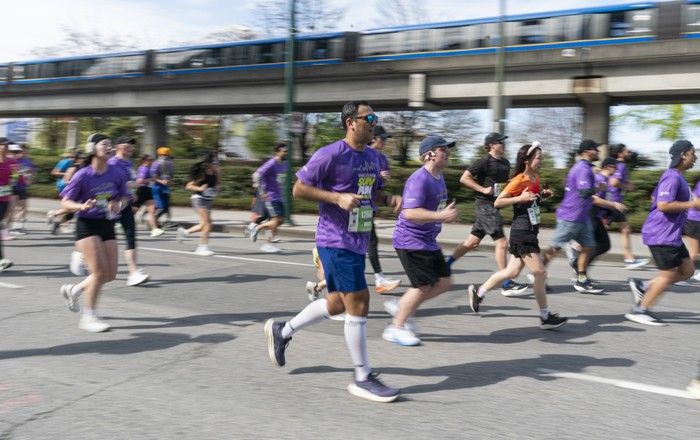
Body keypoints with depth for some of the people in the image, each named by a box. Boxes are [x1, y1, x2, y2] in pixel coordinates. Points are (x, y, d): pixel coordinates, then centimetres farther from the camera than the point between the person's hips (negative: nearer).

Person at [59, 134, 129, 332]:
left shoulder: (117, 174, -1)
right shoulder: (83, 175, -12)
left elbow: (124, 197, 12)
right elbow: (65, 202, -7)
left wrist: (119, 205, -10)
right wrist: (82, 206, -26)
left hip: (107, 225, 5)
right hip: (87, 225, -5)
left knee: (110, 274, 6)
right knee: (99, 271, -12)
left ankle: (73, 290, 32)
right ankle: (88, 317, 4)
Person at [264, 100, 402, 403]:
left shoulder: (372, 157, 11)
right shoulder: (331, 154, -14)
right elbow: (299, 188, -11)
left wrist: (390, 199, 2)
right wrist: (338, 198, -22)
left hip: (358, 241, 9)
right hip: (336, 240, -9)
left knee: (339, 302, 17)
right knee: (358, 302, -7)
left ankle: (282, 331, 36)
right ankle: (363, 378, 6)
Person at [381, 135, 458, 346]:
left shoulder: (439, 177, 12)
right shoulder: (419, 180, -21)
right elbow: (409, 213, -30)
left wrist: (447, 213, 15)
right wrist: (441, 216, -31)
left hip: (428, 241, 10)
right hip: (411, 241, -10)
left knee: (444, 282, 9)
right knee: (423, 287, -5)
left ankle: (399, 307, 20)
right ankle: (396, 328, 11)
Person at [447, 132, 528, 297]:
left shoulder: (505, 163, 14)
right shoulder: (485, 161, -11)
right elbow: (464, 178, -15)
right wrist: (483, 189, -19)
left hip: (494, 206, 9)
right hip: (485, 205, -9)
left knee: (473, 242, 13)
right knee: (502, 243, -9)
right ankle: (507, 285, -4)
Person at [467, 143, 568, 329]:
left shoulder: (536, 178, 11)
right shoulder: (519, 181, -14)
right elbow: (497, 202, -14)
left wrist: (544, 195, 7)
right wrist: (520, 198, -25)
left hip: (530, 232, 9)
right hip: (522, 233, -9)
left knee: (512, 272, 14)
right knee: (540, 273, -6)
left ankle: (478, 292, 27)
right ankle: (545, 317, 5)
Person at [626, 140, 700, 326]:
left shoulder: (677, 177, 17)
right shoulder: (672, 177, -17)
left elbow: (654, 198, 26)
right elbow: (663, 205, -27)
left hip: (671, 234, 11)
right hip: (662, 234, -11)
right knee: (669, 273, -5)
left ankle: (643, 288, 14)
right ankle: (639, 310, 4)